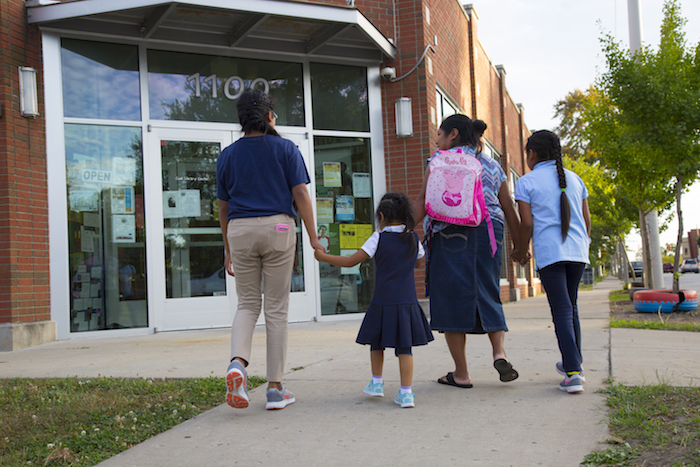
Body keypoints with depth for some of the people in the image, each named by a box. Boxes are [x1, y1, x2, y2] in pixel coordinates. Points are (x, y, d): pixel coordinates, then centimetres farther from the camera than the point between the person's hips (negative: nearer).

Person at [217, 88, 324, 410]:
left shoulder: (228, 155, 9)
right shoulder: (285, 149, 1)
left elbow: (223, 206, 11)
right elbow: (300, 195, -5)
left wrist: (227, 248, 18)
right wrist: (313, 237, -1)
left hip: (240, 230, 2)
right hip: (278, 227, -2)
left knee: (247, 304, 13)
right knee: (276, 308, 3)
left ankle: (237, 362, -15)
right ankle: (275, 389, 7)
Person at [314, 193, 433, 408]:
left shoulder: (379, 238, -7)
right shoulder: (413, 239, 4)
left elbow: (351, 261, -8)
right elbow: (420, 257, 27)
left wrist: (324, 256, 2)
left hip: (383, 303, -2)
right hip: (407, 303, 2)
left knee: (376, 341, 19)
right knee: (404, 348, 4)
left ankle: (376, 382, 26)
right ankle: (406, 392, -1)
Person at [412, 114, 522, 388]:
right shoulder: (492, 167, 18)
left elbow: (423, 201, -6)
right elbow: (509, 211, 16)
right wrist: (519, 247, 22)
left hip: (450, 232, -4)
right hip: (488, 233, 5)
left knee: (452, 298, 0)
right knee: (487, 296, 15)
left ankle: (461, 374, 3)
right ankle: (499, 351, -8)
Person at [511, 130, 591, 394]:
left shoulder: (526, 182, 0)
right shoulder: (574, 179, 14)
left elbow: (527, 223, -5)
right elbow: (586, 219, 14)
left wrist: (522, 251, 9)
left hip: (549, 253, -5)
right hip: (577, 251, 5)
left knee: (562, 310, -7)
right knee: (571, 306, 18)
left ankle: (573, 373, -15)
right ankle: (572, 362, 27)